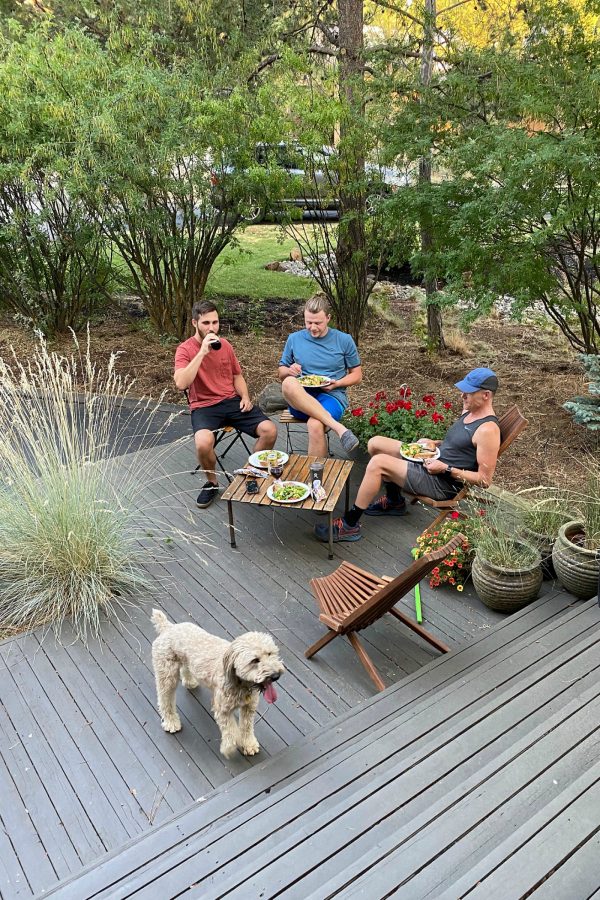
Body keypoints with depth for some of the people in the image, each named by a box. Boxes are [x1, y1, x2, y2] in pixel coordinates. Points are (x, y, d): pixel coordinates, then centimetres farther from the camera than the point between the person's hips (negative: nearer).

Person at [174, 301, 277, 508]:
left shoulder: (224, 345, 10)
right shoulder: (185, 349, -5)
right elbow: (181, 383, -22)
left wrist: (245, 396, 1)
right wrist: (202, 352, -24)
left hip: (232, 401, 4)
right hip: (204, 407, -4)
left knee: (270, 430, -17)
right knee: (203, 443, -35)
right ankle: (211, 482, -3)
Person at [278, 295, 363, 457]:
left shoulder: (344, 340, 6)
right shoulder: (294, 339, 10)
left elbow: (357, 375, 11)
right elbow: (281, 372, 19)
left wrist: (337, 384, -8)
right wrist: (289, 371, -6)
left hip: (332, 396, -2)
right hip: (300, 398, 2)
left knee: (315, 424, -37)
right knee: (289, 383, -35)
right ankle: (337, 427, -39)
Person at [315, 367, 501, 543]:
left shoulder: (488, 429, -21)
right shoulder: (469, 410, 8)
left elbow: (485, 480, -20)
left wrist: (446, 469, -22)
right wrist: (435, 443, 8)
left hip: (443, 483, -10)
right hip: (430, 461, 10)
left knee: (378, 463, -24)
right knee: (375, 443, 6)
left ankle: (349, 526, -14)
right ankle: (394, 501, 21)